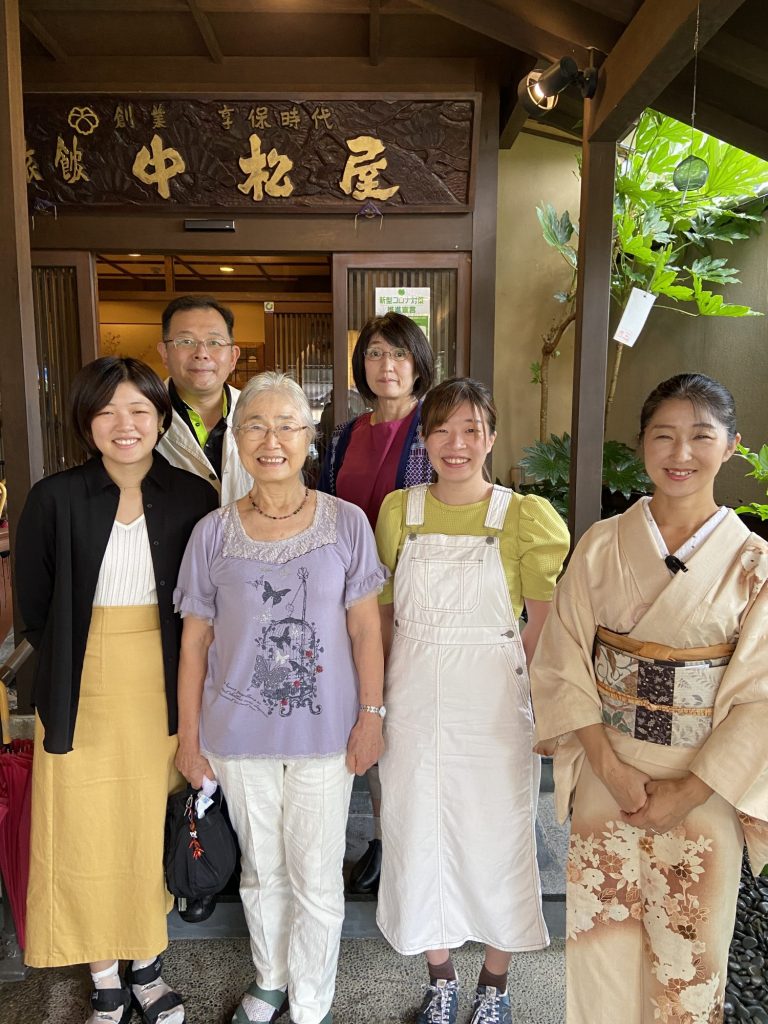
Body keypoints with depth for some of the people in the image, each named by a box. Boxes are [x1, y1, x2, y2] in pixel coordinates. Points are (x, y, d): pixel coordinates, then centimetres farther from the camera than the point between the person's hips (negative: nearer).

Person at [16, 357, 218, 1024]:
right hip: (83, 694, 0)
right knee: (87, 835, 8)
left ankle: (147, 966, 38)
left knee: (153, 829, 13)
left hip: (165, 690, 1)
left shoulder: (193, 499, -4)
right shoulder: (56, 499, -6)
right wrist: (69, 669, 3)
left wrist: (189, 684, 0)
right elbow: (34, 606, 3)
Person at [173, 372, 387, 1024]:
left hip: (324, 730, -1)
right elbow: (195, 641, 2)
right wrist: (189, 737, 3)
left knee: (316, 879, 10)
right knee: (261, 870, 21)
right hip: (238, 732, 2)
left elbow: (365, 628, -2)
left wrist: (370, 715, -4)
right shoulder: (213, 534, -3)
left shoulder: (346, 523, -6)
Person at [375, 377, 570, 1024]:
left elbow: (546, 624, -3)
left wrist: (497, 677, -11)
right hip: (413, 703, 3)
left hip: (495, 705, -2)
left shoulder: (524, 517, -7)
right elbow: (383, 612, 8)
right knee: (419, 837, 14)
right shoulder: (398, 511, 1)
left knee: (497, 839, 12)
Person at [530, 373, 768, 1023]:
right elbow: (565, 662, -4)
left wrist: (688, 794, -12)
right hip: (605, 774, 1)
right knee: (601, 935, 14)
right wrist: (610, 767, -11)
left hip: (704, 786, -1)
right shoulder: (602, 545, -4)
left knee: (689, 943, 14)